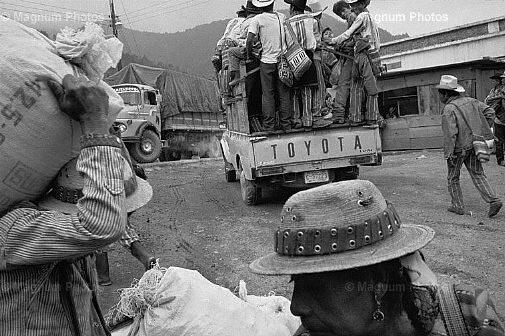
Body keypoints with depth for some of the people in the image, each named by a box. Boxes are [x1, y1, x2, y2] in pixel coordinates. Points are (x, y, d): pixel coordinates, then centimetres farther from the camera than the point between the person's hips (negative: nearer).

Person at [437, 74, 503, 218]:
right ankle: (494, 200, 2)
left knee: (453, 178, 11)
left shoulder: (449, 109, -18)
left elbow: (450, 134, -23)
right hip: (473, 145, 7)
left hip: (458, 148, -7)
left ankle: (457, 206, 18)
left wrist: (448, 154, -19)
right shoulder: (470, 101, 5)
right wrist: (484, 132, 12)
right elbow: (489, 112, 7)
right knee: (478, 175, 13)